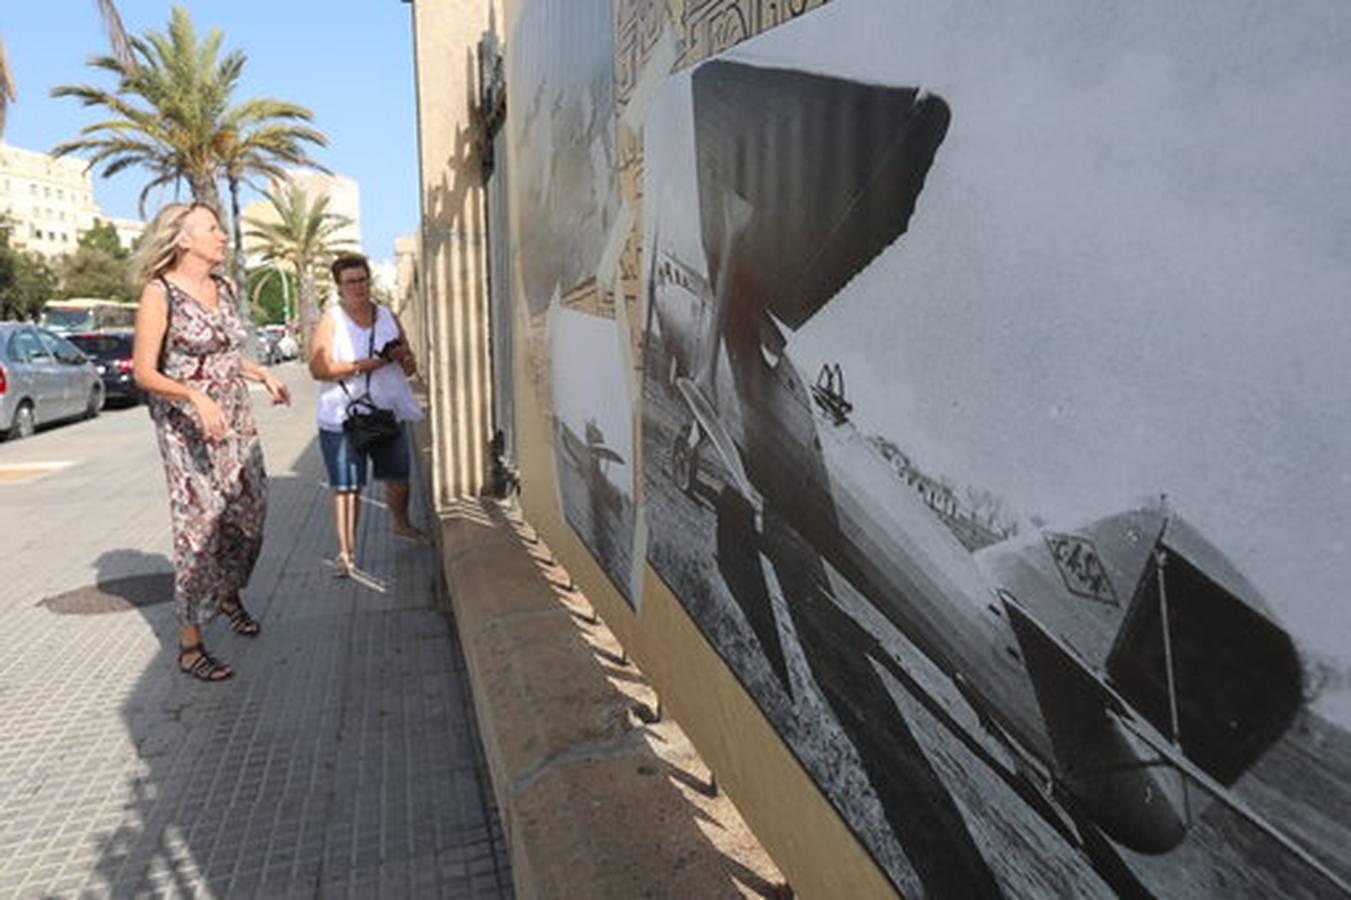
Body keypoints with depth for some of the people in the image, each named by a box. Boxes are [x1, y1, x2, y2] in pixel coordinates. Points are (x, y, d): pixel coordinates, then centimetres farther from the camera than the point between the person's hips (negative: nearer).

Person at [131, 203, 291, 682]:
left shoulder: (224, 288, 10)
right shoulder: (159, 292, -10)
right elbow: (143, 372, -13)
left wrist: (264, 374, 11)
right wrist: (196, 396, -27)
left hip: (235, 417, 7)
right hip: (185, 425, -7)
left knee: (249, 512, 12)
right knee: (199, 525, -6)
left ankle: (230, 594, 38)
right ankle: (189, 645, 5)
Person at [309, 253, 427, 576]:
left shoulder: (388, 317, 10)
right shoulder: (331, 321, -3)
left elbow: (410, 369, 14)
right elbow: (318, 368, -16)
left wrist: (404, 357, -9)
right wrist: (362, 365, -22)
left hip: (389, 413, 5)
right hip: (343, 417, -5)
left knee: (398, 476, 17)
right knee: (346, 486, -7)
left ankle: (400, 523, 43)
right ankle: (345, 551, 0)